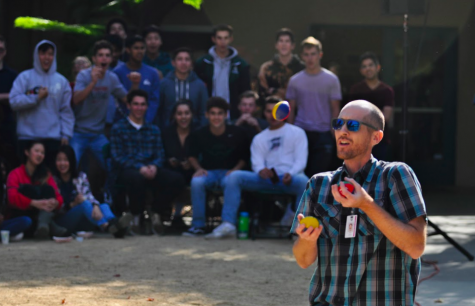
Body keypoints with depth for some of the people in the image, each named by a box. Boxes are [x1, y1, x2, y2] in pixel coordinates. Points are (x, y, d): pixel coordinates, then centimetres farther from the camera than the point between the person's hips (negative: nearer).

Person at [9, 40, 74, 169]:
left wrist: (66, 134, 0)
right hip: (28, 138, -2)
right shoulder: (25, 77, 4)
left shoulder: (61, 81, 9)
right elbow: (14, 101, -6)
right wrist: (36, 98, -11)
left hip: (53, 139, 2)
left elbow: (66, 111, 8)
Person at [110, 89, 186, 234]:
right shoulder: (118, 128, 9)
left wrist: (154, 166, -12)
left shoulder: (154, 130, 24)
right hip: (127, 170, -4)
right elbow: (117, 157, -2)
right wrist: (139, 168, -17)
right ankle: (136, 216, -15)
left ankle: (156, 212, -5)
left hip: (151, 169, 4)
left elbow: (160, 155, 13)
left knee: (177, 179, -26)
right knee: (137, 178, -42)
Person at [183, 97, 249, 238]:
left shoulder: (237, 133, -2)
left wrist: (235, 169, -9)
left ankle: (228, 223, -48)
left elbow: (244, 157, 9)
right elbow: (192, 156, 13)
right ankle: (198, 225, -23)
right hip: (209, 172, 2)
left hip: (229, 172, -2)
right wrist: (199, 168, -6)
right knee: (196, 181, -32)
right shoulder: (200, 134, 1)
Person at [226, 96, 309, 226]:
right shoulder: (259, 138, 24)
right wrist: (261, 170, -19)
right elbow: (257, 162, 8)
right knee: (234, 176, -21)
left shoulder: (297, 133, 15)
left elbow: (301, 160, 2)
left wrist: (290, 174, -20)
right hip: (267, 178, 3)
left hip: (290, 178, -3)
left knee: (303, 181, -40)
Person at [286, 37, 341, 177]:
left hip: (323, 134, -2)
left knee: (319, 173, -2)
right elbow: (291, 109, 11)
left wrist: (333, 133, -2)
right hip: (300, 132, 2)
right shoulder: (295, 80, 8)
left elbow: (335, 108, 4)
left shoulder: (331, 80, 3)